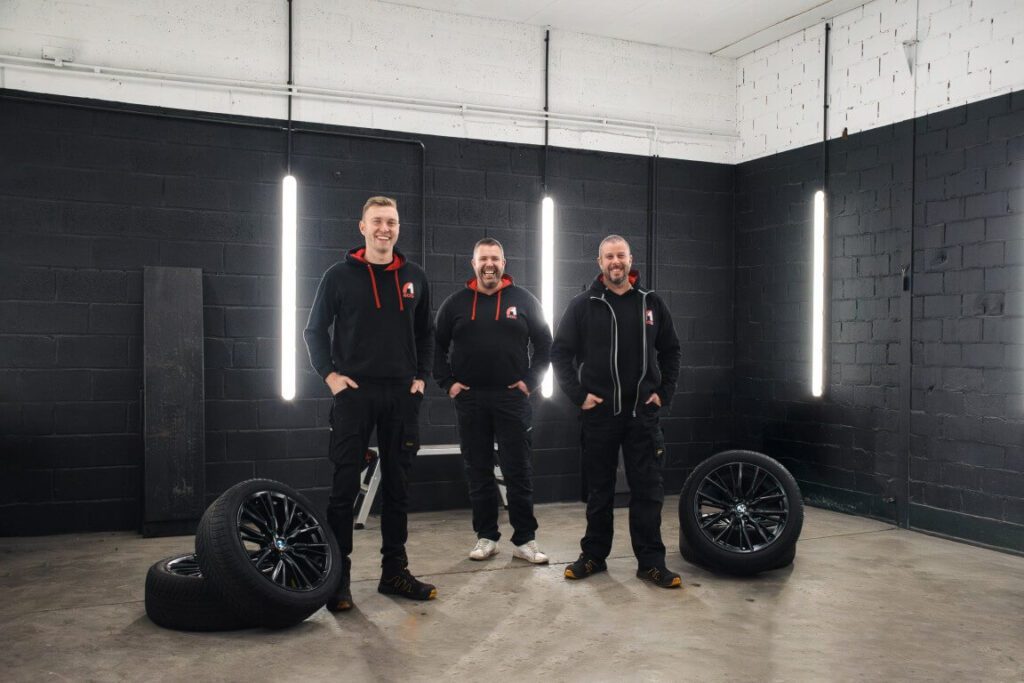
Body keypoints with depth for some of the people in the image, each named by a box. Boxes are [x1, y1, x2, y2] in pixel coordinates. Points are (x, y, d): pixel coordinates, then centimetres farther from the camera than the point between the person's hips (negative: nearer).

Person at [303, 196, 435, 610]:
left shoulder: (414, 277, 10)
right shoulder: (340, 275, 2)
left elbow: (425, 333, 18)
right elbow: (314, 330, 6)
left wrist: (421, 376, 7)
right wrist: (329, 374, -5)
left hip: (402, 395, 4)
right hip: (354, 392, -3)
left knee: (398, 486, 9)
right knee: (345, 486, -3)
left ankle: (394, 571, 19)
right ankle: (338, 576, 6)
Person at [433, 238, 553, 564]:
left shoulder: (524, 300, 4)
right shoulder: (456, 303, 7)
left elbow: (544, 345, 7)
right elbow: (437, 346, 12)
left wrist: (530, 382, -2)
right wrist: (447, 383, 2)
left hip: (512, 398, -1)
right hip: (469, 399, 2)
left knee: (518, 472, 0)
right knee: (478, 472, 8)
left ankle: (524, 540, 9)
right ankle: (486, 537, 18)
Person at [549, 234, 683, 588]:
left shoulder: (651, 303, 6)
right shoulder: (583, 305, 0)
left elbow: (670, 351, 13)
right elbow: (560, 352, 2)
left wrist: (664, 393, 4)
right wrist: (578, 395, -6)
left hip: (643, 412, 1)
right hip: (598, 412, -1)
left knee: (648, 490, 2)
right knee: (599, 490, 9)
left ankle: (651, 562, 10)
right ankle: (594, 556, 21)